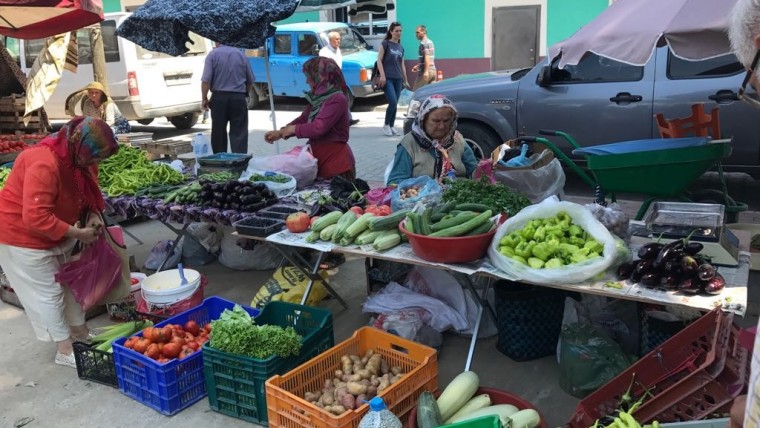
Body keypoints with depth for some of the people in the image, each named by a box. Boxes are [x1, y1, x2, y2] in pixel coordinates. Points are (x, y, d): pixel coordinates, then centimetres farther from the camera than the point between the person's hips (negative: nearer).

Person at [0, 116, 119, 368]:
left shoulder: (80, 160, -7)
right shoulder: (44, 165, -35)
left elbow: (88, 192, 8)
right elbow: (35, 218, -38)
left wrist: (93, 215, -12)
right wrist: (77, 233, -31)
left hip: (58, 233, 9)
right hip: (23, 234, -9)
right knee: (48, 292, -2)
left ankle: (80, 333, 31)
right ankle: (65, 350, 9)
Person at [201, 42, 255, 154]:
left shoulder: (213, 54, -2)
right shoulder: (241, 54, 6)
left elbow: (206, 80, -11)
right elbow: (250, 81, 11)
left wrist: (204, 98, -2)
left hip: (219, 98, -1)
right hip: (239, 98, 1)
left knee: (218, 132, 10)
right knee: (239, 132, -2)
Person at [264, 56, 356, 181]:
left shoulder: (337, 99, -20)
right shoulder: (318, 98, 10)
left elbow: (319, 128, -26)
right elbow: (304, 119, 17)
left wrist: (293, 129, -12)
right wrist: (280, 133, 7)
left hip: (336, 161, -9)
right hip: (319, 157, 9)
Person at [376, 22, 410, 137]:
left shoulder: (401, 48, 16)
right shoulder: (385, 44, 0)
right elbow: (379, 60, -6)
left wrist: (405, 80, 18)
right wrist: (382, 75, -15)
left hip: (398, 79, 5)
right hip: (387, 78, -5)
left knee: (395, 104, 4)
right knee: (393, 102, -16)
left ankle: (392, 126, 13)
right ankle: (386, 125, 0)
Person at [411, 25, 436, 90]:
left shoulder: (423, 43, -9)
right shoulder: (430, 42, 19)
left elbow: (427, 57, -19)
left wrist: (426, 71, -25)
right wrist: (418, 66, 27)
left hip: (426, 71, -9)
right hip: (433, 70, 9)